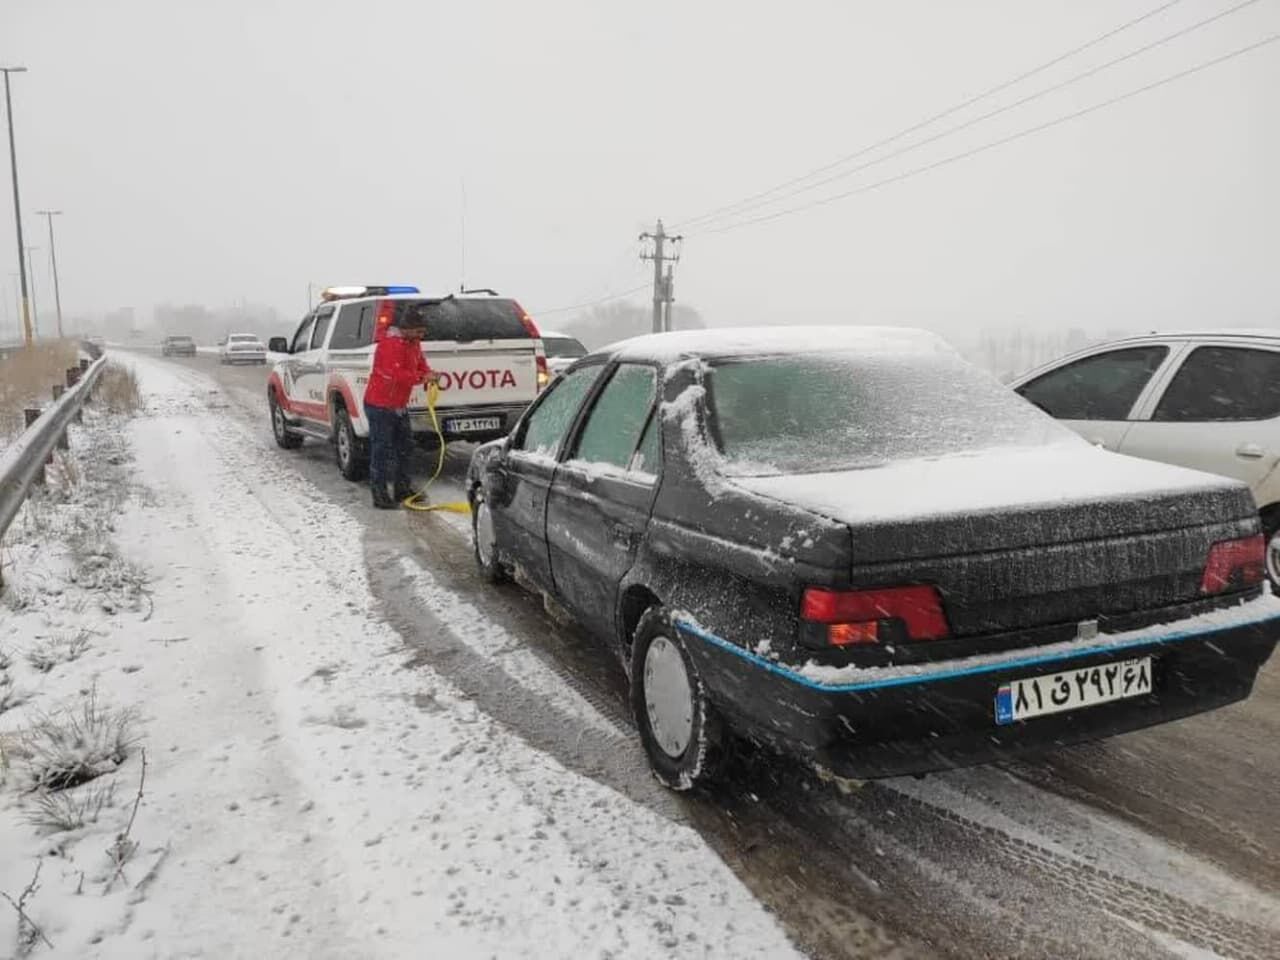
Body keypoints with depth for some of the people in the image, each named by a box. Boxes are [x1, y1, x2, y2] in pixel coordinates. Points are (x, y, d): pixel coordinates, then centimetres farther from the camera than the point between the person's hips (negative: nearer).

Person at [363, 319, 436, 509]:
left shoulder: (413, 343, 7)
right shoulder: (390, 344, -22)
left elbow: (420, 363, 13)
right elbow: (396, 375, -31)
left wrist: (428, 374, -9)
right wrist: (421, 378, -27)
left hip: (399, 406, 10)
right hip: (380, 406, -10)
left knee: (404, 447, 16)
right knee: (381, 451, -5)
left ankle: (402, 489, 28)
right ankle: (379, 496, 1)